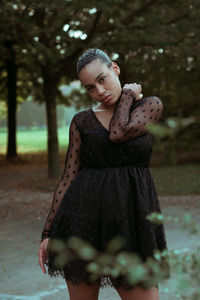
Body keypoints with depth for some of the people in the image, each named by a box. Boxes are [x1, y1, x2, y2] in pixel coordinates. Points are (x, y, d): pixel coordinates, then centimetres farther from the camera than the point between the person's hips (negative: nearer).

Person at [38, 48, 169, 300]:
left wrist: (128, 93, 3)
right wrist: (48, 232, 2)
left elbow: (118, 133, -14)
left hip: (131, 218, -1)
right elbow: (68, 179, 6)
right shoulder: (82, 121, 8)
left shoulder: (150, 106, 5)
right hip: (83, 219, 2)